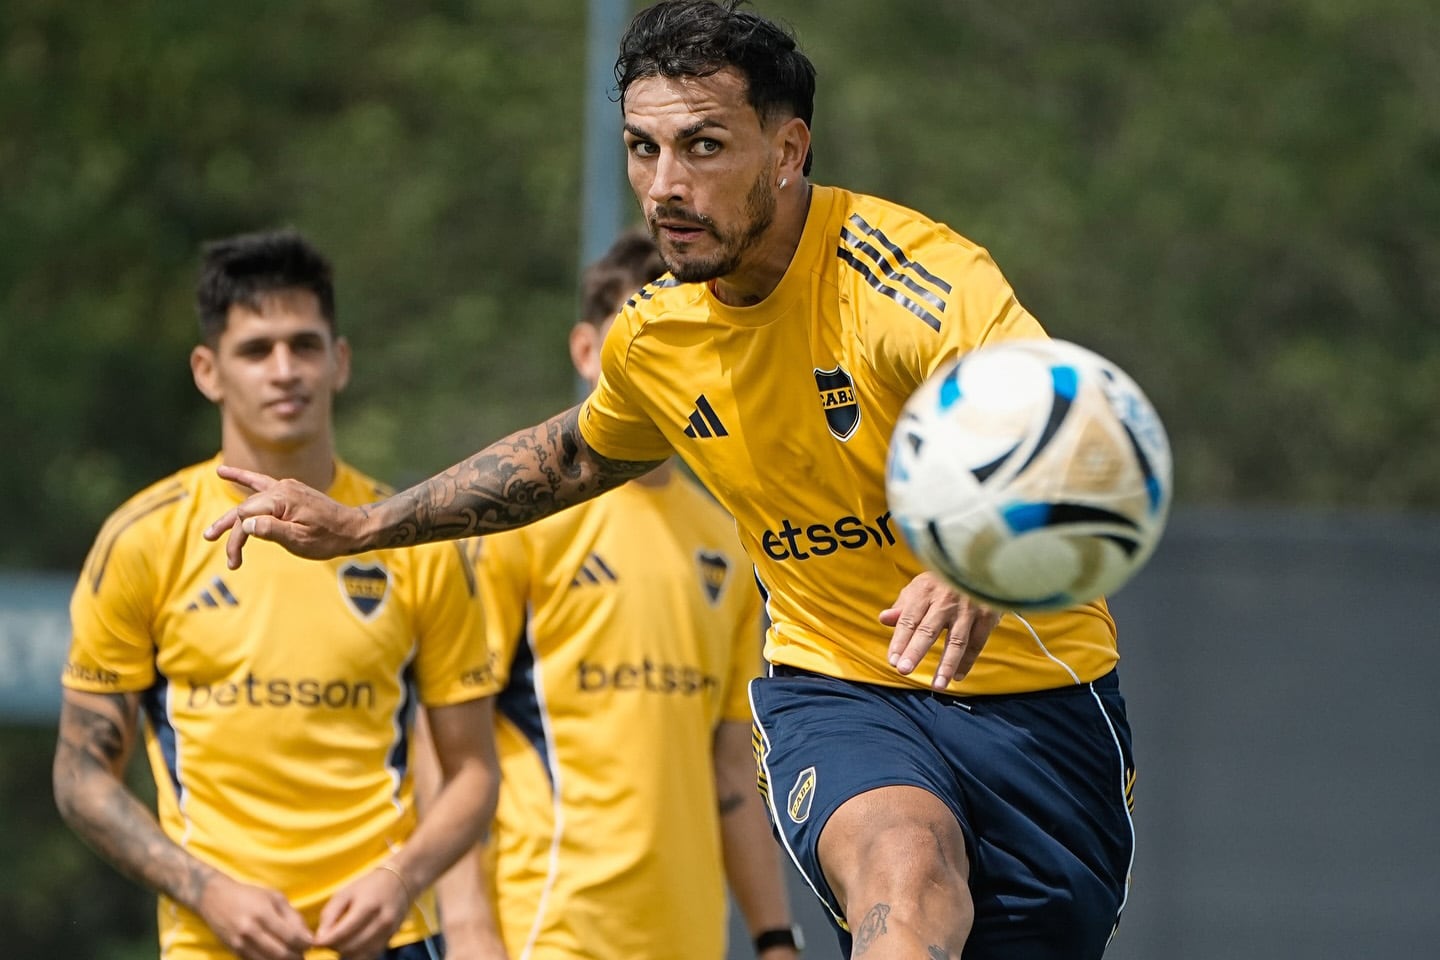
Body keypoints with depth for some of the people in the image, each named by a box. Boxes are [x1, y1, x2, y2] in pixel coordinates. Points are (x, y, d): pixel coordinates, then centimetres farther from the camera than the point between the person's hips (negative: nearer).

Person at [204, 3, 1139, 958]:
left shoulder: (913, 274, -22)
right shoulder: (655, 336, -1)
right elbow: (578, 453, 24)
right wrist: (359, 527, 25)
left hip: (1035, 695, -2)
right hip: (834, 691, 2)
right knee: (908, 882, -31)